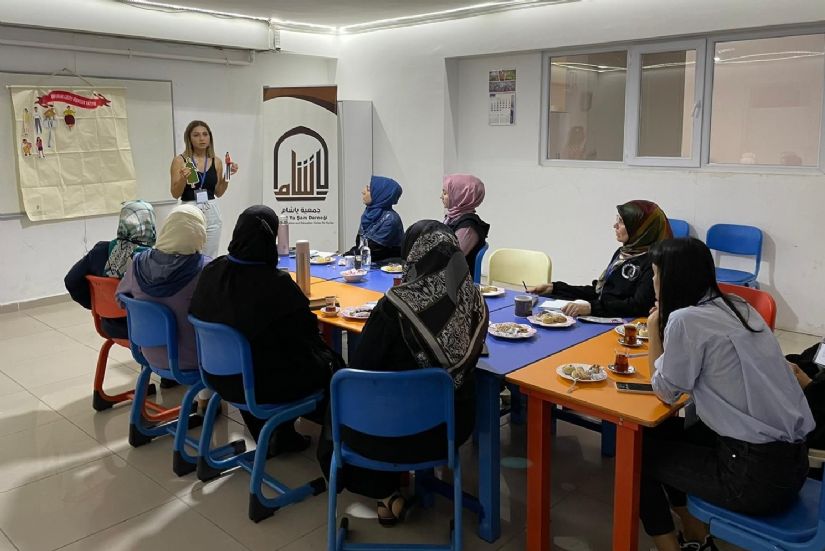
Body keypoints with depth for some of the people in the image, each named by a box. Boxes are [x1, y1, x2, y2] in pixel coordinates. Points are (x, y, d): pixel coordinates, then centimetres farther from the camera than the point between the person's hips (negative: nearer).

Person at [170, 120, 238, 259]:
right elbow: (175, 194, -4)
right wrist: (183, 178, -21)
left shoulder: (216, 161, 7)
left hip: (212, 213, 3)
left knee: (210, 258, 7)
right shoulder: (180, 160, -3)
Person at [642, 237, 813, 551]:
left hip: (758, 474, -8)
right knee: (662, 436, 23)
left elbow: (666, 392, -5)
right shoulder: (734, 306, 6)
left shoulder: (686, 319, -18)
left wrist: (654, 330, 0)